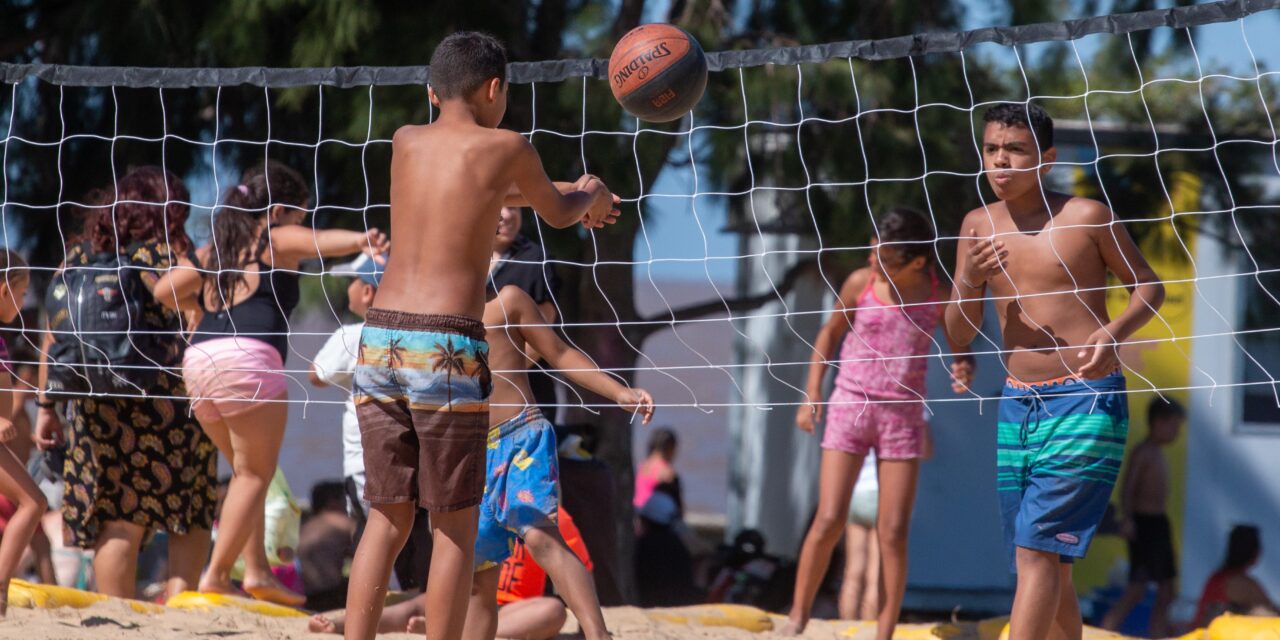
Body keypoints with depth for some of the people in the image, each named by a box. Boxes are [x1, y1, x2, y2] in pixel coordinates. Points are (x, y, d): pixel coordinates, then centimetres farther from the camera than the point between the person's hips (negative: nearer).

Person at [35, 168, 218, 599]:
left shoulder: (80, 254, 11)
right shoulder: (172, 252, 0)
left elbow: (55, 336, 9)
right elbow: (194, 325, -8)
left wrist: (46, 406, 11)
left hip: (97, 404, 3)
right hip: (169, 399, -3)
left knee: (119, 519, 3)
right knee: (192, 513, 10)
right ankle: (179, 600, -5)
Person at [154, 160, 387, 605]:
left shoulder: (212, 251, 24)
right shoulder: (276, 241, 6)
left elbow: (164, 291, 24)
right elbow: (317, 242, -14)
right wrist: (360, 240, -32)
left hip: (198, 360, 7)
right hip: (247, 357, -7)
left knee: (246, 471, 19)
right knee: (255, 474, 1)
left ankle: (257, 570, 10)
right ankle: (216, 576, -5)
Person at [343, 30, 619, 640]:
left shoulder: (406, 142, 15)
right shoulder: (506, 148, 1)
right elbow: (558, 214, 19)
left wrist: (568, 194, 48)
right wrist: (593, 196, 44)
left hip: (379, 339, 5)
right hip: (446, 347, -5)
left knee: (388, 516, 12)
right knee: (455, 526, 2)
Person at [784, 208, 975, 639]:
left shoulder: (938, 295, -5)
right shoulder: (861, 283, -6)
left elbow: (961, 345, 7)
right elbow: (830, 333, 9)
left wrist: (964, 369, -17)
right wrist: (812, 394, 4)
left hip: (903, 414, 1)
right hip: (850, 406, 0)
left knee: (894, 531, -1)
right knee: (829, 521, -8)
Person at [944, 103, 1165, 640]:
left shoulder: (1086, 217, -5)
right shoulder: (979, 226, 8)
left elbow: (1149, 287, 5)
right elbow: (959, 334, 9)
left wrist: (1115, 330, -15)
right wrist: (967, 284, -12)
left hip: (1086, 402, -6)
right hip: (1016, 407, 6)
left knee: (1036, 550, -15)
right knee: (1046, 565, 9)